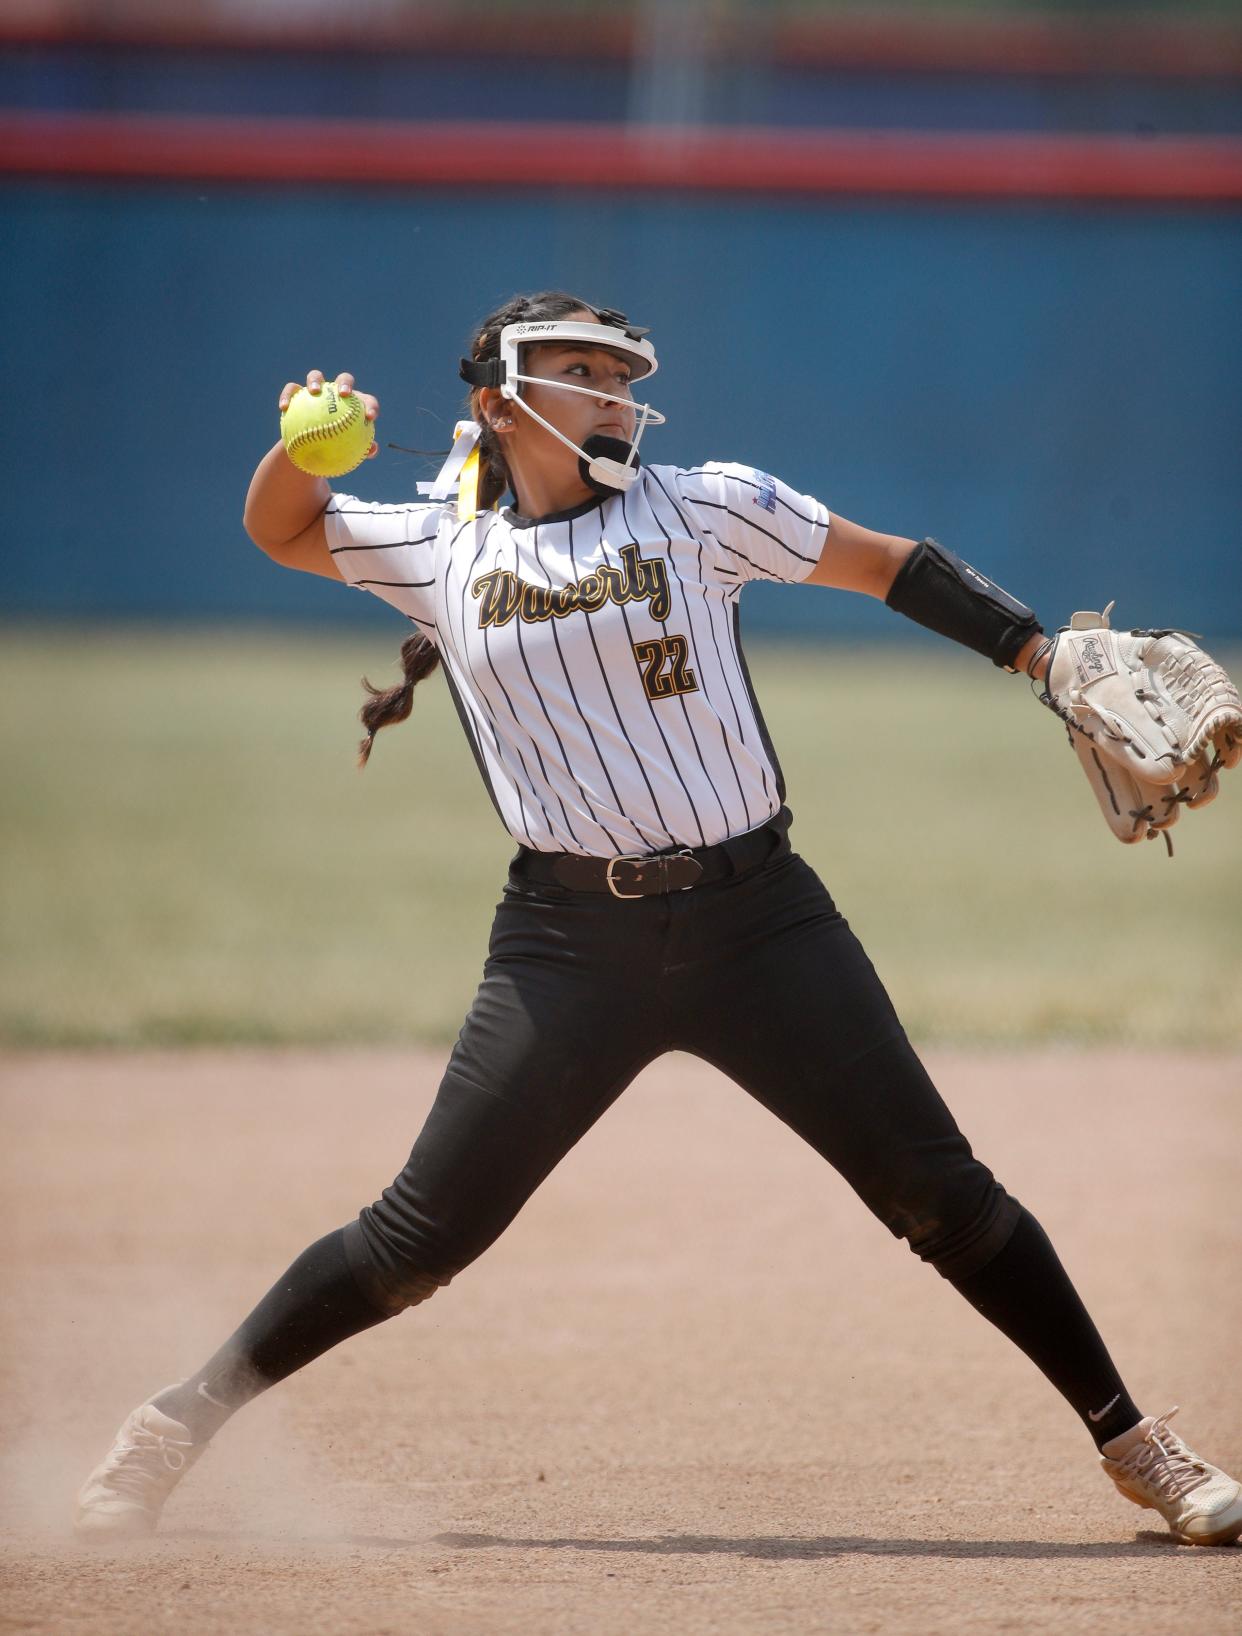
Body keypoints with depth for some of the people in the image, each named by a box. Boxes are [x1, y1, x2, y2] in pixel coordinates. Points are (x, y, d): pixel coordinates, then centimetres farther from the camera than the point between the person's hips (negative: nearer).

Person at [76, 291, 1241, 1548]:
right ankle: (180, 1421, 11)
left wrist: (1045, 656, 1)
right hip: (569, 940, 0)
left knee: (942, 1195, -3)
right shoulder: (442, 551, 9)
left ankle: (1134, 1444, 8)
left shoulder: (705, 508, 6)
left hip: (757, 921, 0)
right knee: (421, 1237, -5)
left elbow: (895, 568, 11)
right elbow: (280, 530, 19)